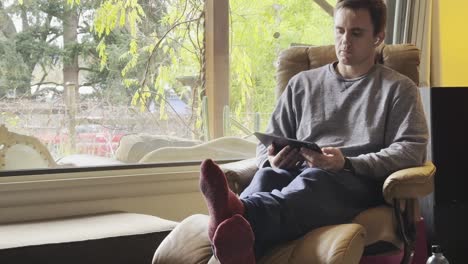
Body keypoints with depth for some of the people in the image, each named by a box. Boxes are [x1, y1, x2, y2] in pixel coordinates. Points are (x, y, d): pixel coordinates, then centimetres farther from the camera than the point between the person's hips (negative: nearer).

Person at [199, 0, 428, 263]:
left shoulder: (399, 89, 15)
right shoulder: (302, 84, 25)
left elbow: (411, 150, 0)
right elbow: (268, 143, 24)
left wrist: (347, 164, -16)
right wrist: (272, 160, -4)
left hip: (361, 182, -3)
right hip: (301, 175, 3)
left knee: (315, 179, -39)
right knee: (268, 176, -35)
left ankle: (241, 213, -70)